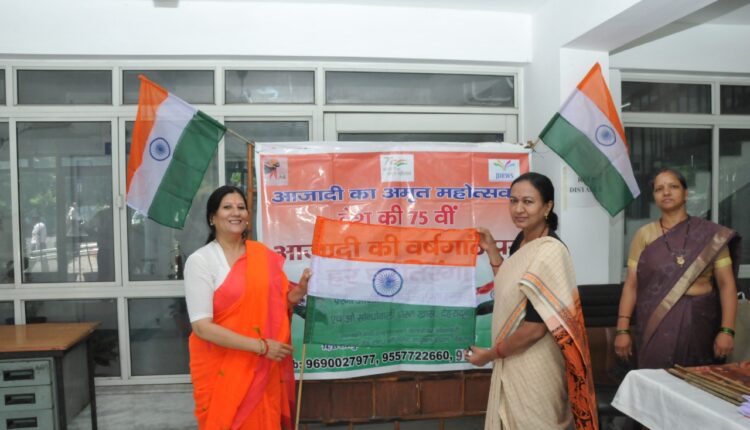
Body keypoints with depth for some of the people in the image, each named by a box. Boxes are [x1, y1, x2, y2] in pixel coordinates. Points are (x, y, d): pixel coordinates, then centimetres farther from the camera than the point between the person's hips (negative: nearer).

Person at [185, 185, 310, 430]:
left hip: (263, 369, 4)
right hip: (221, 369, -4)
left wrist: (299, 292, -8)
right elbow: (202, 326, -16)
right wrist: (261, 346, -18)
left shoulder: (265, 256, 4)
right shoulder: (200, 261, -9)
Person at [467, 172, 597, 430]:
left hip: (534, 366, -8)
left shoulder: (550, 252, -24)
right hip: (514, 362, 8)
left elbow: (536, 326, -25)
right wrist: (491, 251, 6)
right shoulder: (521, 241, 2)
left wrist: (490, 354, -12)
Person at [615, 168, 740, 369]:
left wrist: (727, 330, -10)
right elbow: (631, 285, -1)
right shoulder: (644, 235, 1)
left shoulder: (711, 234, 1)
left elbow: (727, 284, -1)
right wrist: (622, 330, -6)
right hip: (655, 326, 0)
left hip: (699, 324, 0)